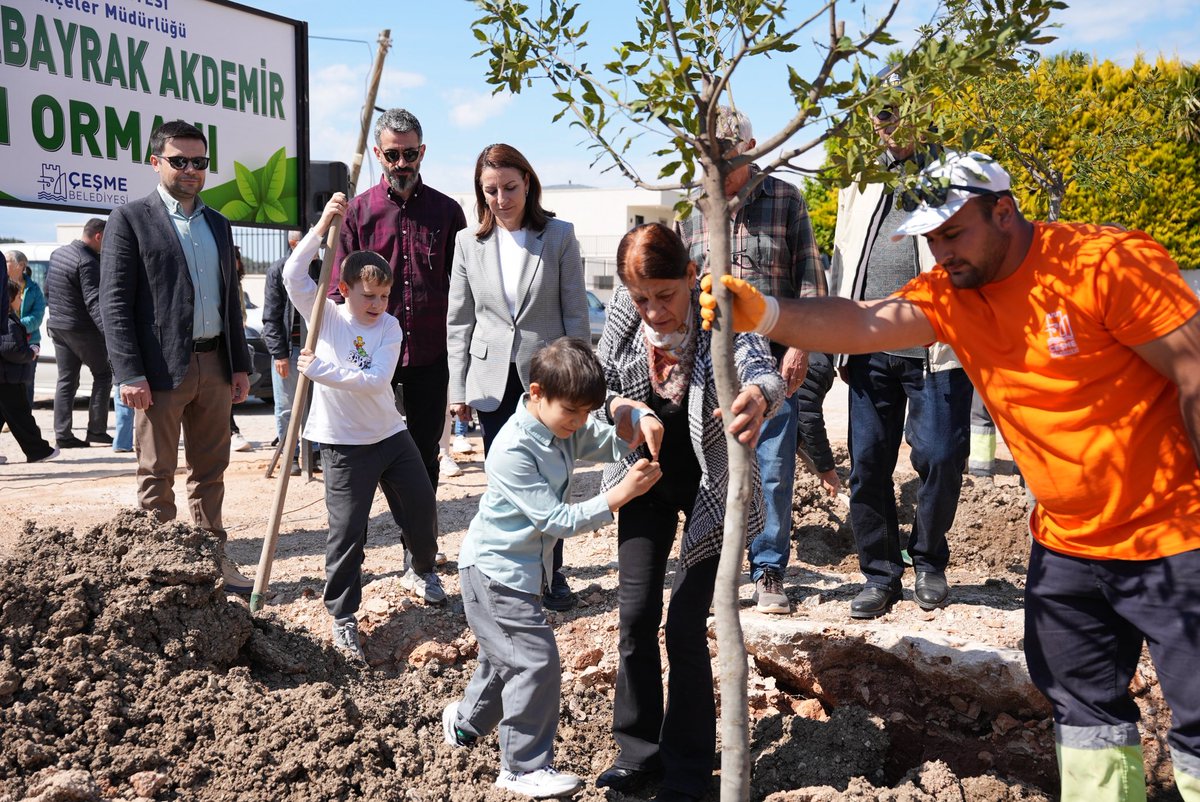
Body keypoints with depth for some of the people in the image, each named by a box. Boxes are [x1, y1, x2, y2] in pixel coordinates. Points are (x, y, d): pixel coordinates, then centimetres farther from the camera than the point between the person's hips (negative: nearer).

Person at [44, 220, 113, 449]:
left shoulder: (58, 253, 10)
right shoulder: (88, 262, -18)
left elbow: (47, 291, 18)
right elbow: (93, 302, -27)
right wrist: (110, 333, -33)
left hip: (57, 327, 8)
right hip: (82, 328, -8)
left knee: (66, 380, 10)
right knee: (103, 374, 4)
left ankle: (62, 434, 7)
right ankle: (96, 430, 2)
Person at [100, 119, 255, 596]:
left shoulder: (217, 224, 15)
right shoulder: (130, 219, -3)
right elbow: (114, 303, -8)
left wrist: (240, 364, 13)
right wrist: (130, 374, -15)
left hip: (214, 365, 6)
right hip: (161, 369, -5)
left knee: (210, 471, 12)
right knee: (157, 475, 3)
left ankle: (213, 559, 22)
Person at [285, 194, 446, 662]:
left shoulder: (389, 327, -4)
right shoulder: (325, 315, -5)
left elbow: (375, 380, -17)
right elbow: (293, 275, -22)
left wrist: (323, 370, -25)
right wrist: (322, 226, -27)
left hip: (390, 434, 3)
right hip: (344, 444, -3)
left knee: (421, 507, 14)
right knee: (347, 531, -4)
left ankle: (420, 572, 43)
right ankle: (342, 617, 9)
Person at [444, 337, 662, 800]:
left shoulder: (567, 426, -3)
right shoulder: (513, 450, -28)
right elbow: (557, 520, -28)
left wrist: (641, 419, -19)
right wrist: (620, 494, -30)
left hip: (523, 568, 9)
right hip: (494, 570, -9)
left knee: (507, 656, 23)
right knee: (535, 660, -9)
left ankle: (465, 722, 47)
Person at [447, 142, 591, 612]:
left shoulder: (559, 237, -2)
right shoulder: (469, 243, 4)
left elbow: (576, 315, -1)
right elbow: (459, 322, 7)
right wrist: (458, 389, 3)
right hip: (494, 380, 2)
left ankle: (552, 573, 20)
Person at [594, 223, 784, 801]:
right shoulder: (625, 312, -14)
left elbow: (762, 371, -44)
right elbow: (599, 379, -2)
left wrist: (759, 397, -67)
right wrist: (618, 410, -24)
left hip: (711, 487, -4)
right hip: (647, 477, 4)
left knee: (685, 625, -5)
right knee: (635, 614, 5)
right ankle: (638, 750, 24)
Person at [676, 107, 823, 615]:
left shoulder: (786, 200, 4)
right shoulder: (690, 209, 9)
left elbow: (808, 279, 2)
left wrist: (799, 345, -6)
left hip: (774, 360, -2)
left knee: (774, 470, 2)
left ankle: (769, 572, 15)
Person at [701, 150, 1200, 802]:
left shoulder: (1110, 262, -17)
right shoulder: (948, 293, 0)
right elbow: (864, 323, -16)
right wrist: (766, 315, -32)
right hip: (1065, 544, 6)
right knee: (1082, 702, 17)